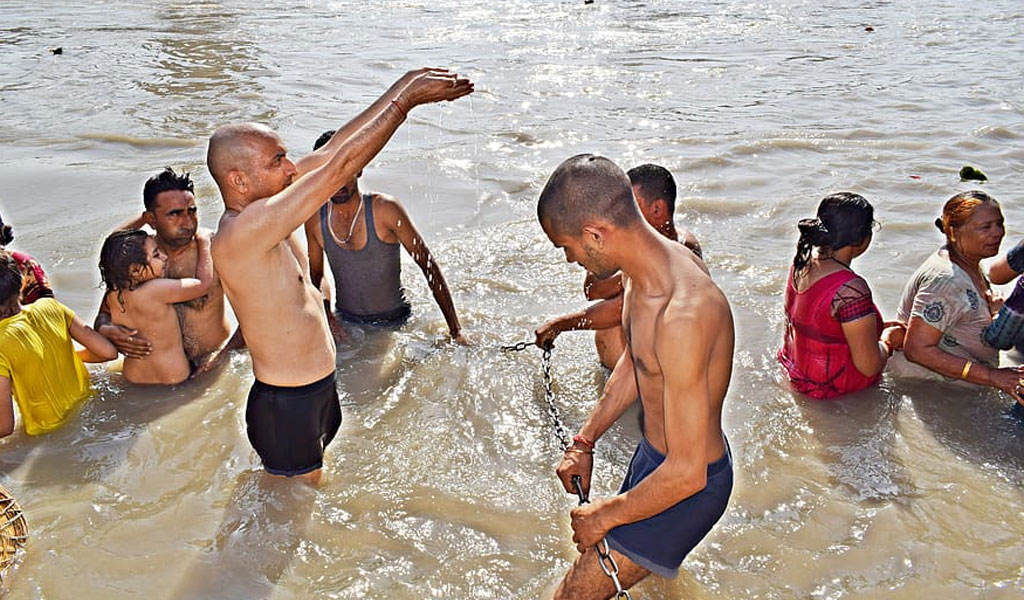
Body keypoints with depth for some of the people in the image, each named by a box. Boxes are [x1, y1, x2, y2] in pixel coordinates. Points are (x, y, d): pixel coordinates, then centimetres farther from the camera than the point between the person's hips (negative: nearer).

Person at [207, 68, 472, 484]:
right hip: (287, 407, -9)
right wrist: (406, 99, -25)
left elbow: (332, 150, -2)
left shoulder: (261, 211, -2)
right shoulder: (242, 230, -29)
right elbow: (338, 168, -32)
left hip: (318, 390, 9)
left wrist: (404, 85, -4)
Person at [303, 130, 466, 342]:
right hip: (346, 324, 3)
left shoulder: (385, 209, -16)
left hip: (394, 323, -2)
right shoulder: (315, 219, -4)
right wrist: (325, 310, -8)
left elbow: (429, 266, -12)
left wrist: (455, 331, -13)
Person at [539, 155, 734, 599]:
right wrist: (584, 441, 13)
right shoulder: (642, 271, -6)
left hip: (687, 486, -9)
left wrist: (604, 516, -17)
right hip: (656, 454, 9)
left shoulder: (683, 315, -36)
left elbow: (687, 473, -31)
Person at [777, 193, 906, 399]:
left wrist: (879, 328, 9)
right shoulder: (851, 290, -32)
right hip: (829, 388, -8)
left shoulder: (803, 261, -7)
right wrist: (887, 342, -3)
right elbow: (869, 366, -25)